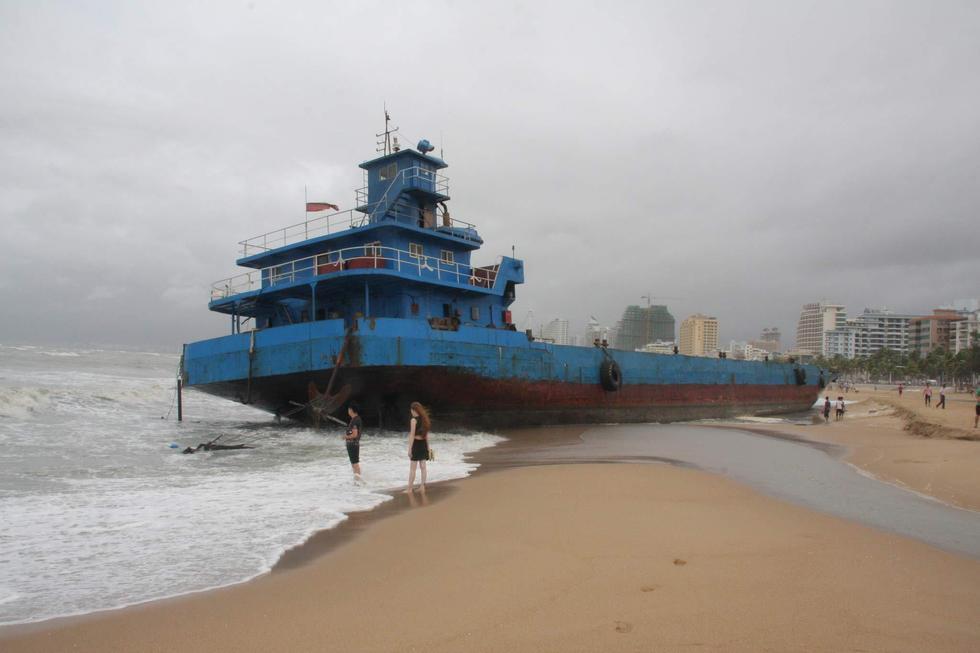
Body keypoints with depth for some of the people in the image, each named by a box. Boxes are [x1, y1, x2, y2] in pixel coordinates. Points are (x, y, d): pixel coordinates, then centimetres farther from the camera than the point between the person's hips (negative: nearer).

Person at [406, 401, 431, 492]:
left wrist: (409, 449, -14)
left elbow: (412, 435, -16)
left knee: (412, 468, -2)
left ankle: (410, 488, 1)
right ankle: (422, 487, 15)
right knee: (423, 466, 10)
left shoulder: (414, 420, -13)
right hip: (423, 444, 7)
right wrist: (428, 447, 19)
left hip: (416, 444, -7)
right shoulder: (424, 419, 8)